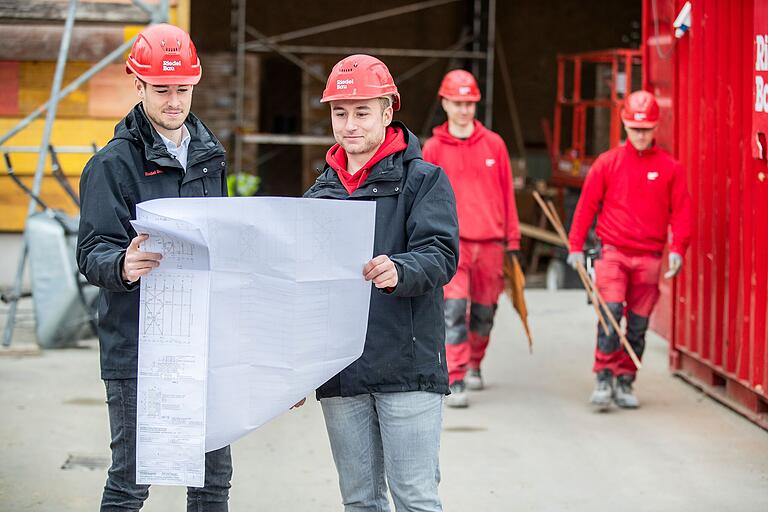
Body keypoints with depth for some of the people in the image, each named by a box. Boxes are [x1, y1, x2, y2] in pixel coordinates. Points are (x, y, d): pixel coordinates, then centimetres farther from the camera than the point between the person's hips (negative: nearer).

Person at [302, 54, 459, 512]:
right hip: (339, 371, 5)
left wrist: (398, 271, -36)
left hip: (407, 369, -5)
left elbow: (441, 255, -14)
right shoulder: (319, 194, 16)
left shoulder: (424, 180, 0)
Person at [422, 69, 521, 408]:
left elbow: (507, 194, 10)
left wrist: (512, 240, 8)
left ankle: (474, 365, 35)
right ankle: (455, 382, -17)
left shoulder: (494, 144, 7)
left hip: (490, 241, 2)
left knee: (484, 310, 11)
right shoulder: (433, 148, 3)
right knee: (454, 310, -15)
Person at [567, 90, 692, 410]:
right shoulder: (607, 163, 5)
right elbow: (586, 206, 8)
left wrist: (677, 249, -6)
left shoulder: (670, 168, 5)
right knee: (611, 310, -18)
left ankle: (625, 383, 15)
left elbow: (681, 212, 6)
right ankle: (604, 378, -12)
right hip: (613, 252, -1)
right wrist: (576, 246, 4)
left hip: (649, 257, 1)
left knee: (638, 324, 4)